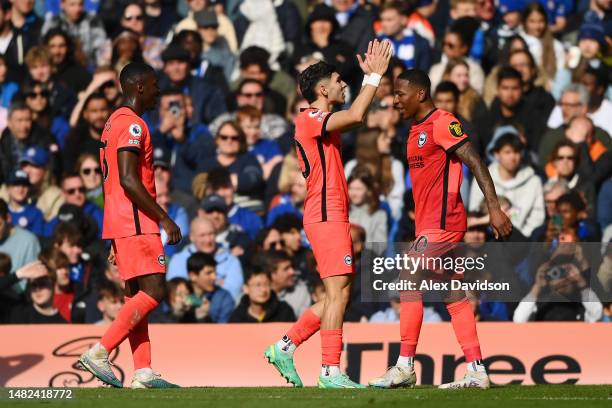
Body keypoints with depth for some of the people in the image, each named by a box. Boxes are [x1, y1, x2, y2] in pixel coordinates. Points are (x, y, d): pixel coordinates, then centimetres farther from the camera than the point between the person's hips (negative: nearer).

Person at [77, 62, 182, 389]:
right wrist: (165, 219, -19)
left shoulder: (116, 122, 19)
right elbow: (129, 180, -21)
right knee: (153, 292, -11)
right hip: (136, 224, -10)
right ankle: (98, 354, -14)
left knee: (136, 296, 7)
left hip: (121, 225, 10)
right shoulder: (131, 124, -12)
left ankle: (143, 374, 4)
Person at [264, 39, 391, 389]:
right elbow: (356, 115, -24)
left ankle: (285, 347, 15)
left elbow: (357, 117, 32)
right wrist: (375, 76, -15)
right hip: (326, 216, -10)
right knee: (339, 294, -11)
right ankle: (330, 371, -12)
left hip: (332, 217, 10)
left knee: (340, 295, 11)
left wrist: (372, 77, 24)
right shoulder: (310, 119, -11)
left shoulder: (321, 122, 19)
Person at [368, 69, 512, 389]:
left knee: (410, 285, -10)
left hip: (441, 223, -10)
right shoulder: (416, 130, 18)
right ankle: (476, 372, 6)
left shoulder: (442, 123, -11)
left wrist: (494, 208, -23)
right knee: (454, 295, 7)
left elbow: (475, 162, -16)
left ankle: (405, 368, -6)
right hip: (428, 224, 10)